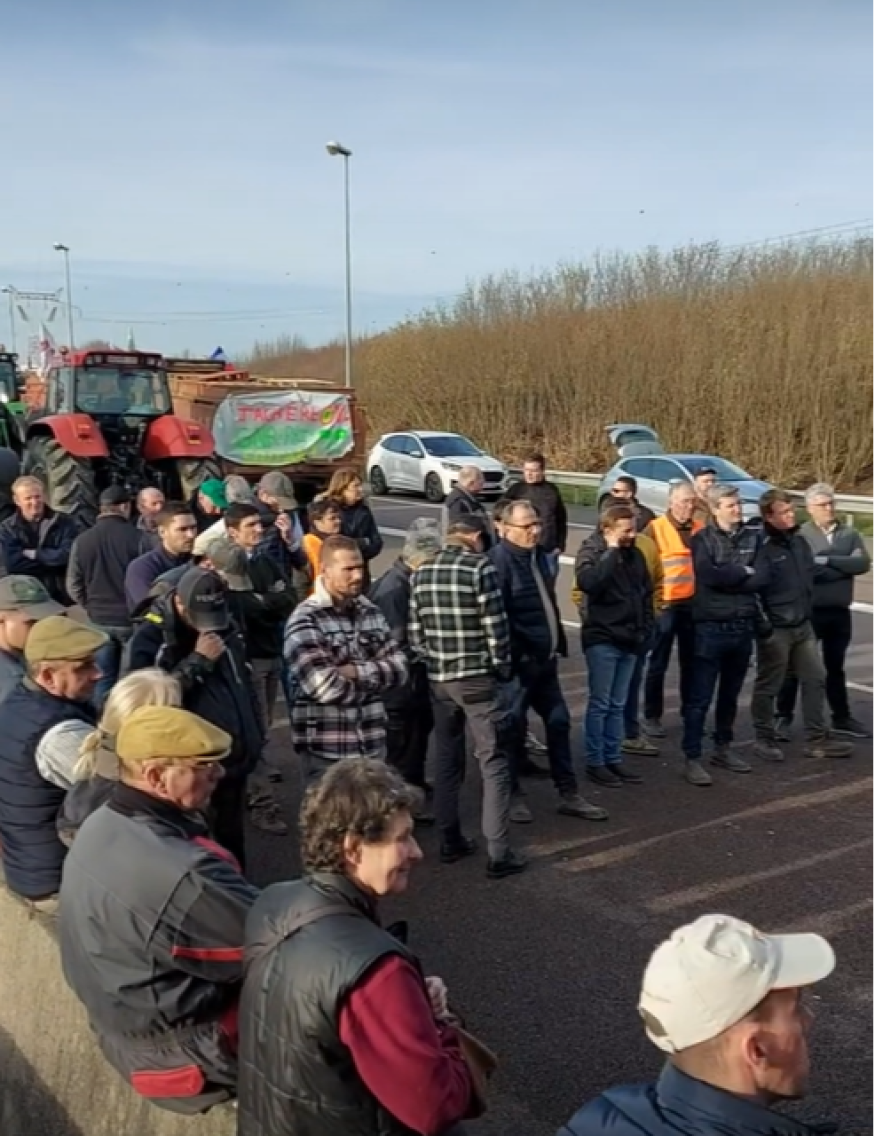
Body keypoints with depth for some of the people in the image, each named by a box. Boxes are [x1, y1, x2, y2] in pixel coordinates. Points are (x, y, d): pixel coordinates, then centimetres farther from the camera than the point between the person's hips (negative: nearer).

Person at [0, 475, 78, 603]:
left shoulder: (64, 522, 0)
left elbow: (68, 555, -12)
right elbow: (12, 564, -12)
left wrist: (35, 554, -8)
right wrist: (52, 559, -10)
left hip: (62, 595, 0)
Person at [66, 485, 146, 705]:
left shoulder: (82, 540, -2)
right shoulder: (137, 537, -14)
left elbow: (73, 585, 3)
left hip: (99, 620, 3)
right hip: (132, 618, -3)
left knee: (103, 679, 12)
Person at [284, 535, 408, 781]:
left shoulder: (372, 612, 8)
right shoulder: (305, 619, -12)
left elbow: (399, 668, 1)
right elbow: (324, 686, -21)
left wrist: (357, 672, -15)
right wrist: (374, 683, -6)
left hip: (373, 744, 6)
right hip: (325, 751, -6)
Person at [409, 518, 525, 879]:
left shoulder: (422, 573, 6)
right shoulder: (480, 567, -11)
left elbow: (415, 631, 6)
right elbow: (495, 626, -13)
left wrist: (431, 661, 15)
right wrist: (504, 668, 0)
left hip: (439, 678, 6)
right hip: (479, 678, -6)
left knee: (446, 759, 16)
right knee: (494, 762, 1)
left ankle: (450, 840, 24)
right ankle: (498, 853, 2)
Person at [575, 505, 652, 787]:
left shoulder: (635, 554, 10)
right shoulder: (591, 551, -8)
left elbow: (646, 592, 17)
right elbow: (589, 582, -28)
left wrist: (645, 629, 8)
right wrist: (611, 550, -21)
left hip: (629, 639, 6)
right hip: (602, 639, -6)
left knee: (618, 704, 12)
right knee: (600, 703, -1)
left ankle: (613, 759, 19)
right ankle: (594, 762, 7)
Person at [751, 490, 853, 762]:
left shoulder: (800, 541, 8)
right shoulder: (762, 546, -16)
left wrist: (808, 608, 19)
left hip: (803, 625, 8)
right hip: (775, 628, -8)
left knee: (816, 680, 9)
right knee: (768, 686, 4)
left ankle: (817, 739, 18)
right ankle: (764, 740, 17)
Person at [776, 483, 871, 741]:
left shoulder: (849, 533, 6)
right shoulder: (799, 535, -5)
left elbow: (863, 563, -10)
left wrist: (827, 560, -18)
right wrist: (843, 567, -16)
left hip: (839, 611, 4)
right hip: (807, 610, -4)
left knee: (835, 667, 17)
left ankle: (842, 718, 27)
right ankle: (784, 717, 13)